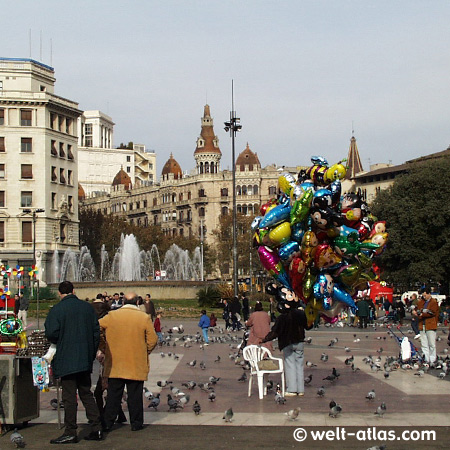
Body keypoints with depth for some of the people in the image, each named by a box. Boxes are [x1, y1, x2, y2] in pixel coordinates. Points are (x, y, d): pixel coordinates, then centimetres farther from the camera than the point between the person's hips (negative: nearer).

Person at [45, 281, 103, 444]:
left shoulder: (57, 309, -10)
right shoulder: (87, 307, 6)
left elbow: (51, 334, -16)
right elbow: (96, 331, 6)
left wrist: (59, 342, 7)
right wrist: (91, 354, 13)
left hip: (67, 360, -5)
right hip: (85, 360, 5)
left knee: (69, 396, -1)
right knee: (86, 393, 14)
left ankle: (70, 433, 2)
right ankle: (96, 428, 11)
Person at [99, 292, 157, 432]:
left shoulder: (111, 316, -2)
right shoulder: (144, 318, -5)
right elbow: (152, 340, -5)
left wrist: (103, 349, 7)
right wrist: (144, 354, 11)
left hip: (114, 364, 2)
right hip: (136, 366, -1)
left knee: (113, 394, 9)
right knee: (135, 395, 7)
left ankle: (107, 423, 11)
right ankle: (136, 423, 12)